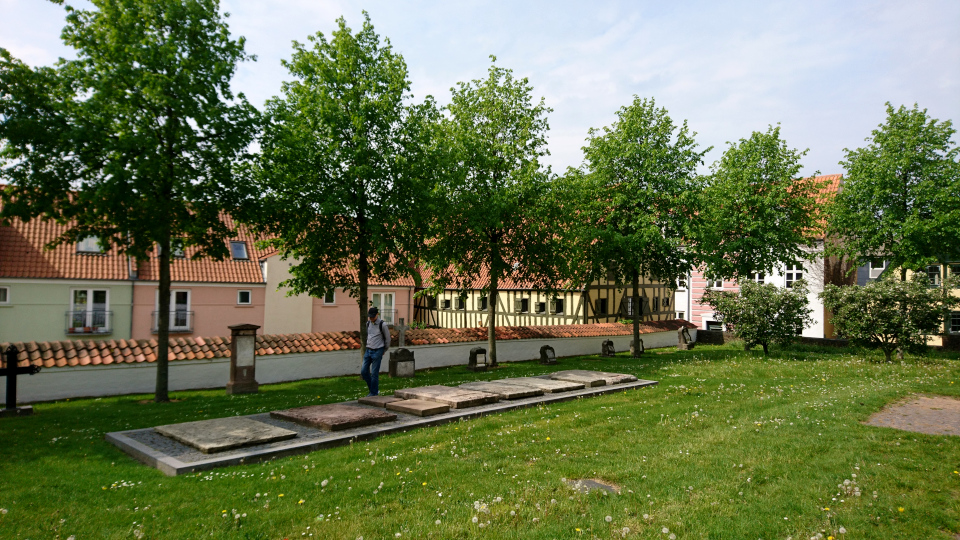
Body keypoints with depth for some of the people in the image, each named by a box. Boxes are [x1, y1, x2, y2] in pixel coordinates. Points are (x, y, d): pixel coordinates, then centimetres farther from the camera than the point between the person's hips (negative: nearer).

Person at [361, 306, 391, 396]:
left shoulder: (382, 325, -12)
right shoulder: (368, 323, 5)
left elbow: (387, 338, -1)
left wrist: (384, 351, 9)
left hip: (377, 352, -6)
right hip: (368, 351, 6)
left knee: (374, 373, -3)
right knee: (364, 371, 3)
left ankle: (374, 393, 11)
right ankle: (373, 389, 19)